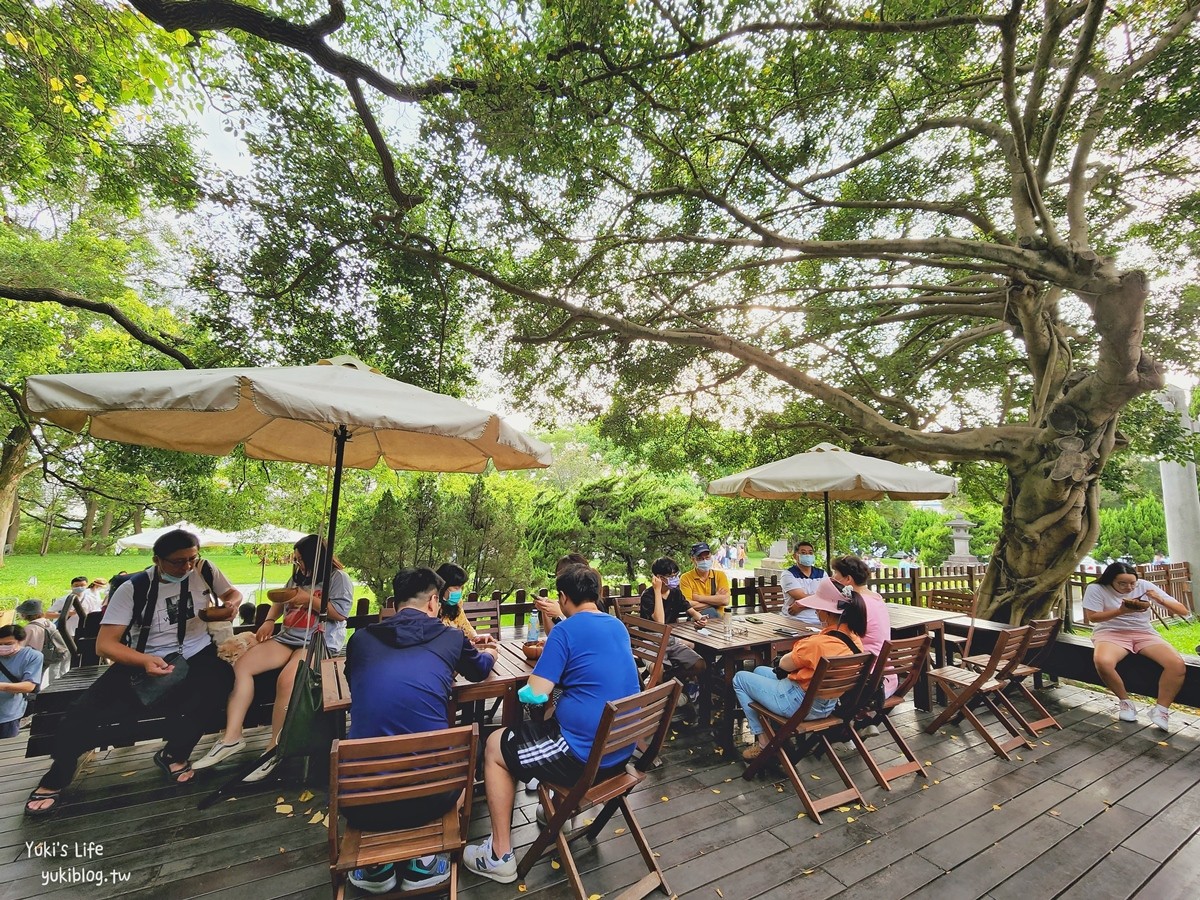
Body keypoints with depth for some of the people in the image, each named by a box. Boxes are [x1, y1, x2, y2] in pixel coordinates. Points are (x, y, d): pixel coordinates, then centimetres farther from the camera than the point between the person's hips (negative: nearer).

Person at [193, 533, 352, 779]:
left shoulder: (338, 577, -8)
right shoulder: (299, 576, 17)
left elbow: (340, 613, -16)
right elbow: (281, 599, 27)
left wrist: (308, 599, -15)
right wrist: (269, 620, 7)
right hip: (288, 638, 9)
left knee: (286, 679, -33)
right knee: (241, 665, -10)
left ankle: (274, 749, -15)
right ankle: (232, 736, -4)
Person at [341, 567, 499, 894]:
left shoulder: (361, 638, 5)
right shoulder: (451, 636, 1)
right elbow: (480, 669, 24)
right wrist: (488, 652, 49)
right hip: (429, 798, -1)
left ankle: (376, 863, 25)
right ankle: (423, 861, 23)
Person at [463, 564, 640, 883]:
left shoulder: (565, 630, -16)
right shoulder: (618, 626, 6)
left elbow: (535, 694, -16)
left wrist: (539, 676, 5)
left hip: (585, 755, -8)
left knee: (495, 747, 12)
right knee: (552, 717, 34)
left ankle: (500, 855, 18)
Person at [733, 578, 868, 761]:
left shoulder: (820, 643, -33)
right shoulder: (853, 636, -7)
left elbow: (784, 664, -15)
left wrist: (785, 657, 4)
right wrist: (795, 656, -6)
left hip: (801, 704, -9)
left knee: (740, 678, 10)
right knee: (760, 671, 26)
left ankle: (763, 740, 13)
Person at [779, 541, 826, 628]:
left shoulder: (821, 573, 14)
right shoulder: (788, 574, 2)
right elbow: (801, 597, -9)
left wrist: (801, 606, -9)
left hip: (820, 622, 4)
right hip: (795, 622, -3)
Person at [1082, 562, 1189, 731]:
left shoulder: (1144, 586, -3)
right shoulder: (1096, 589, -11)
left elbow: (1184, 611, 0)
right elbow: (1092, 617, -13)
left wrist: (1161, 599, -21)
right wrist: (1121, 611, -25)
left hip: (1144, 634, 4)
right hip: (1110, 633, -3)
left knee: (1177, 664, -25)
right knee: (1102, 662, -35)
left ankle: (1161, 709, -8)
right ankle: (1125, 701, -7)